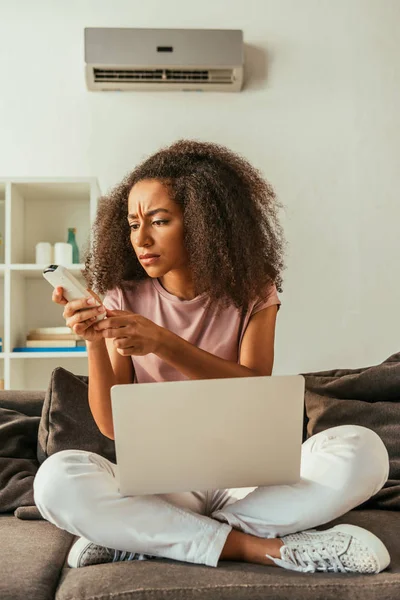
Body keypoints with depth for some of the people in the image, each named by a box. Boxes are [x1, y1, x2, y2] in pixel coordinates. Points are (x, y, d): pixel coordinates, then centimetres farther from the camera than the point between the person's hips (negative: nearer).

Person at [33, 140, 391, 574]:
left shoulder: (252, 291, 1)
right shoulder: (125, 298, 1)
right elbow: (112, 425, -3)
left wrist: (163, 343, -24)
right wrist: (94, 343, -20)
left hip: (246, 477, 1)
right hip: (158, 481, 0)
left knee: (362, 450, -27)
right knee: (56, 480, -29)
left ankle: (137, 536, -22)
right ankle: (259, 547, -24)